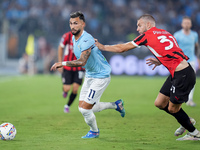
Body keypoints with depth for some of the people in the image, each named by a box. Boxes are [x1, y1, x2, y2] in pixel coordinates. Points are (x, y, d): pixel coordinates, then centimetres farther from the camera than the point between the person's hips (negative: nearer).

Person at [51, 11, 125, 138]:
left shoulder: (87, 40, -27)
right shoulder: (74, 38, 3)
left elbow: (82, 61, -38)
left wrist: (62, 63, -41)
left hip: (101, 76, -9)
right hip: (89, 75, 9)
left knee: (85, 108, -10)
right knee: (83, 107, 12)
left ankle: (94, 131, 19)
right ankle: (116, 105, 30)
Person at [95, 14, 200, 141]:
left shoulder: (147, 35, -6)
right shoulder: (164, 33, 16)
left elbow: (122, 48, 1)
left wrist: (102, 47, 14)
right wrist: (160, 61, 21)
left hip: (183, 75, -8)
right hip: (176, 74, 8)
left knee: (172, 108, 5)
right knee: (159, 103, 14)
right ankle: (186, 122, 31)